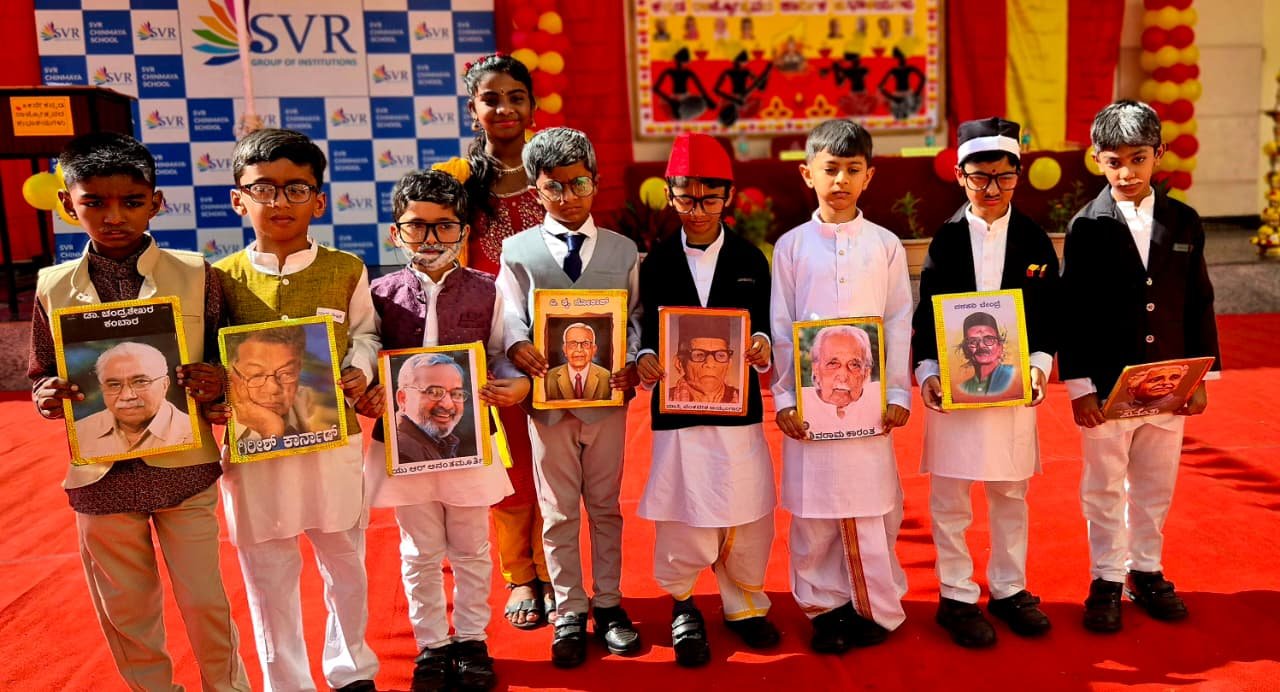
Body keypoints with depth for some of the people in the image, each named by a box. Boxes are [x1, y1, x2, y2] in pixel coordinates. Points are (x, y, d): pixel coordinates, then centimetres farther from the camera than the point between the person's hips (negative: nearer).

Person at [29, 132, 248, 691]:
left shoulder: (196, 275, -6)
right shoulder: (53, 287, 0)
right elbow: (42, 377, 9)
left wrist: (217, 382, -22)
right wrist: (46, 396, -14)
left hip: (185, 471, -2)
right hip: (101, 476, 2)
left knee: (204, 600, 11)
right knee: (124, 611, 17)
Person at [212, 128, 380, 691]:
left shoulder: (345, 271, -1)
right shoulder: (223, 279, -2)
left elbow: (365, 334, 8)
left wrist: (359, 371, -11)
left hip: (334, 438, 1)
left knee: (344, 561, 15)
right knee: (267, 574, 11)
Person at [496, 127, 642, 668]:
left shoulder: (622, 250, 6)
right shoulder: (519, 250, 2)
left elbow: (636, 317, 5)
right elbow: (509, 316, -4)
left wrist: (633, 363, -14)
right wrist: (518, 348, -26)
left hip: (607, 397, 1)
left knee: (606, 506, 13)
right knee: (558, 513, 9)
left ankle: (608, 603, 29)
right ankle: (569, 614, 24)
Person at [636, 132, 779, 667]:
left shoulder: (750, 260, 5)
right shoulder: (656, 262, 4)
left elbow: (765, 327, 6)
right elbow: (647, 329, 4)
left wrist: (761, 346, -15)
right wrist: (645, 360, -16)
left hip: (739, 409, 1)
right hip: (677, 412, -1)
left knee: (747, 514, 9)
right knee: (681, 517, 4)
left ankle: (744, 602, 31)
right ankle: (681, 603, 28)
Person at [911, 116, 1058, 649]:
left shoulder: (1034, 239, 4)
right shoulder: (945, 240, -1)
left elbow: (1051, 315, 5)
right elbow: (925, 316, -1)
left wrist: (1039, 365, -11)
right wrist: (926, 373, -13)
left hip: (1016, 386, 2)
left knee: (1010, 495, 13)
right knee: (950, 499, 5)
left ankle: (1008, 589, 30)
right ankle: (956, 597, 20)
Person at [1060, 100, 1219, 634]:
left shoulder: (1184, 222, 4)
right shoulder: (1086, 227, -6)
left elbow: (1199, 303, 8)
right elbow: (1071, 311, -8)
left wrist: (1201, 377, 4)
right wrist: (1079, 385, -12)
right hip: (1105, 386, -3)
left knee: (1155, 488, 15)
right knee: (1104, 490, 8)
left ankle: (1147, 573, 32)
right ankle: (1107, 581, 23)